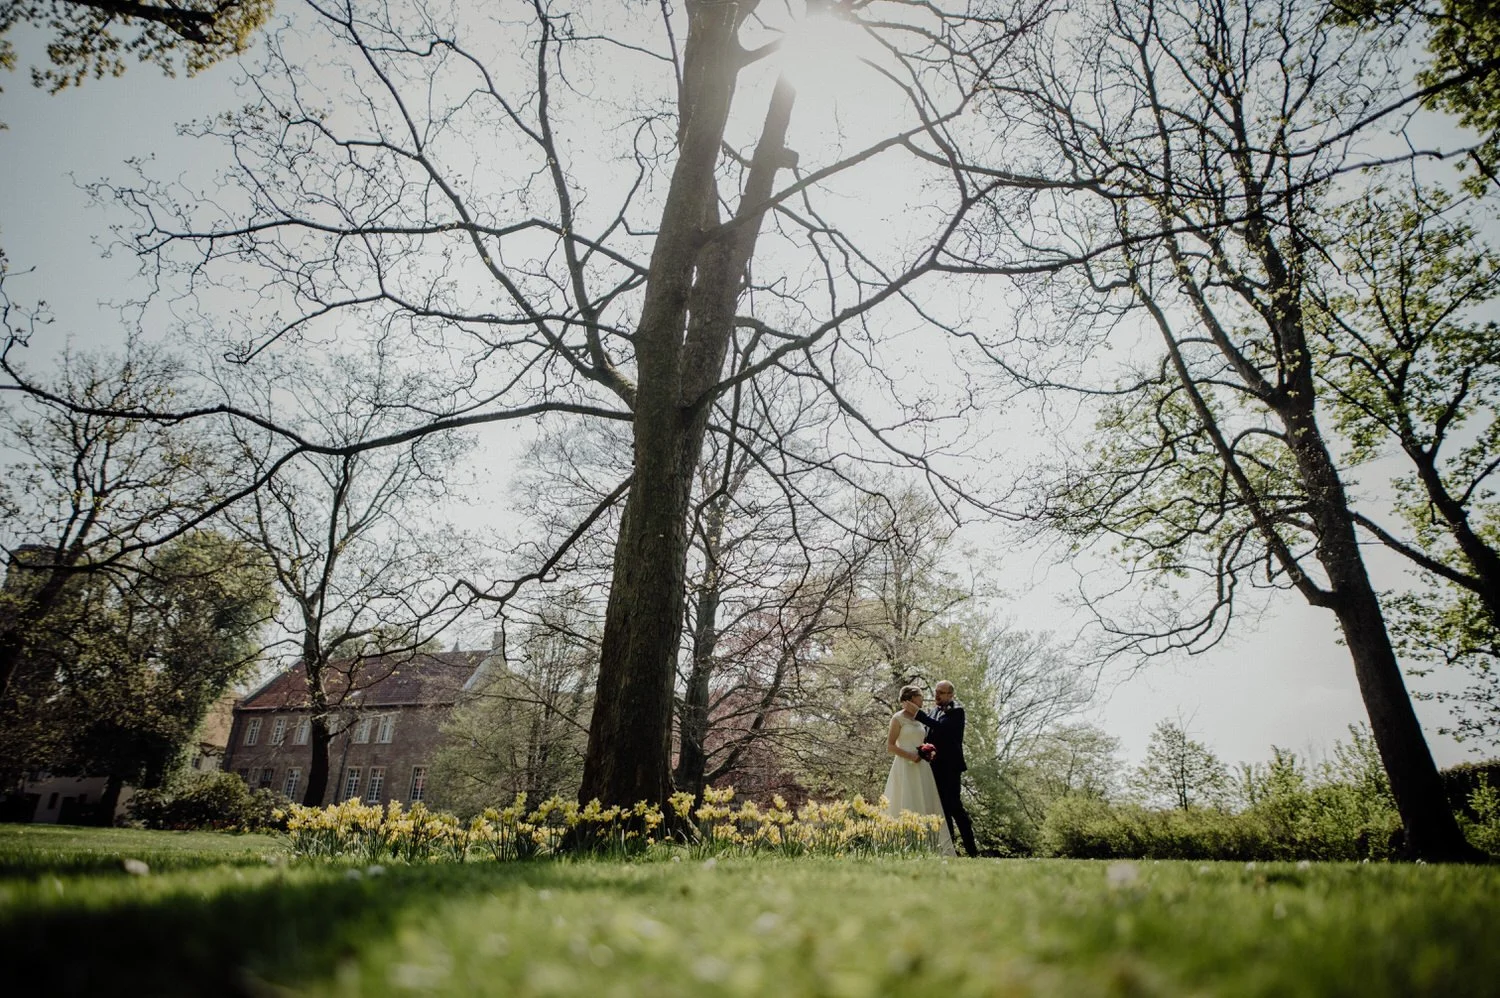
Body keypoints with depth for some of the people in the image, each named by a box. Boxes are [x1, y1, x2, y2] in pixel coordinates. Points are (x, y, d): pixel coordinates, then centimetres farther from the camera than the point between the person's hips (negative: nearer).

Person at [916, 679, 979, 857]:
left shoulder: (956, 711, -9)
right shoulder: (934, 711, 15)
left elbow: (941, 727, -25)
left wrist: (918, 713, -28)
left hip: (950, 767, -7)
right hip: (936, 767, 7)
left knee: (954, 805, -9)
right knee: (943, 807, 10)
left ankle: (971, 848, -1)